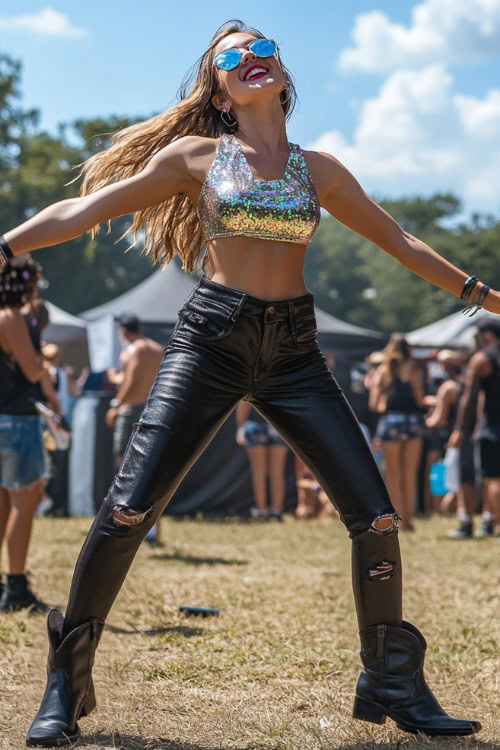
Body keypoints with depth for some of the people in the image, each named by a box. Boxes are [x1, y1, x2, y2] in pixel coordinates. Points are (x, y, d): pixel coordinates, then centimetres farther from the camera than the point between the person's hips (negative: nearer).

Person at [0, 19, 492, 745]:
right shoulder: (195, 155, 6)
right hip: (210, 340, -2)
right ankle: (66, 684, 2)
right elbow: (85, 208, 6)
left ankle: (393, 685, 14)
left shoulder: (319, 169, 13)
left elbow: (398, 240, 23)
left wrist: (480, 292, 26)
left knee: (377, 519, -5)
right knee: (128, 508, -14)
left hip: (293, 351, 3)